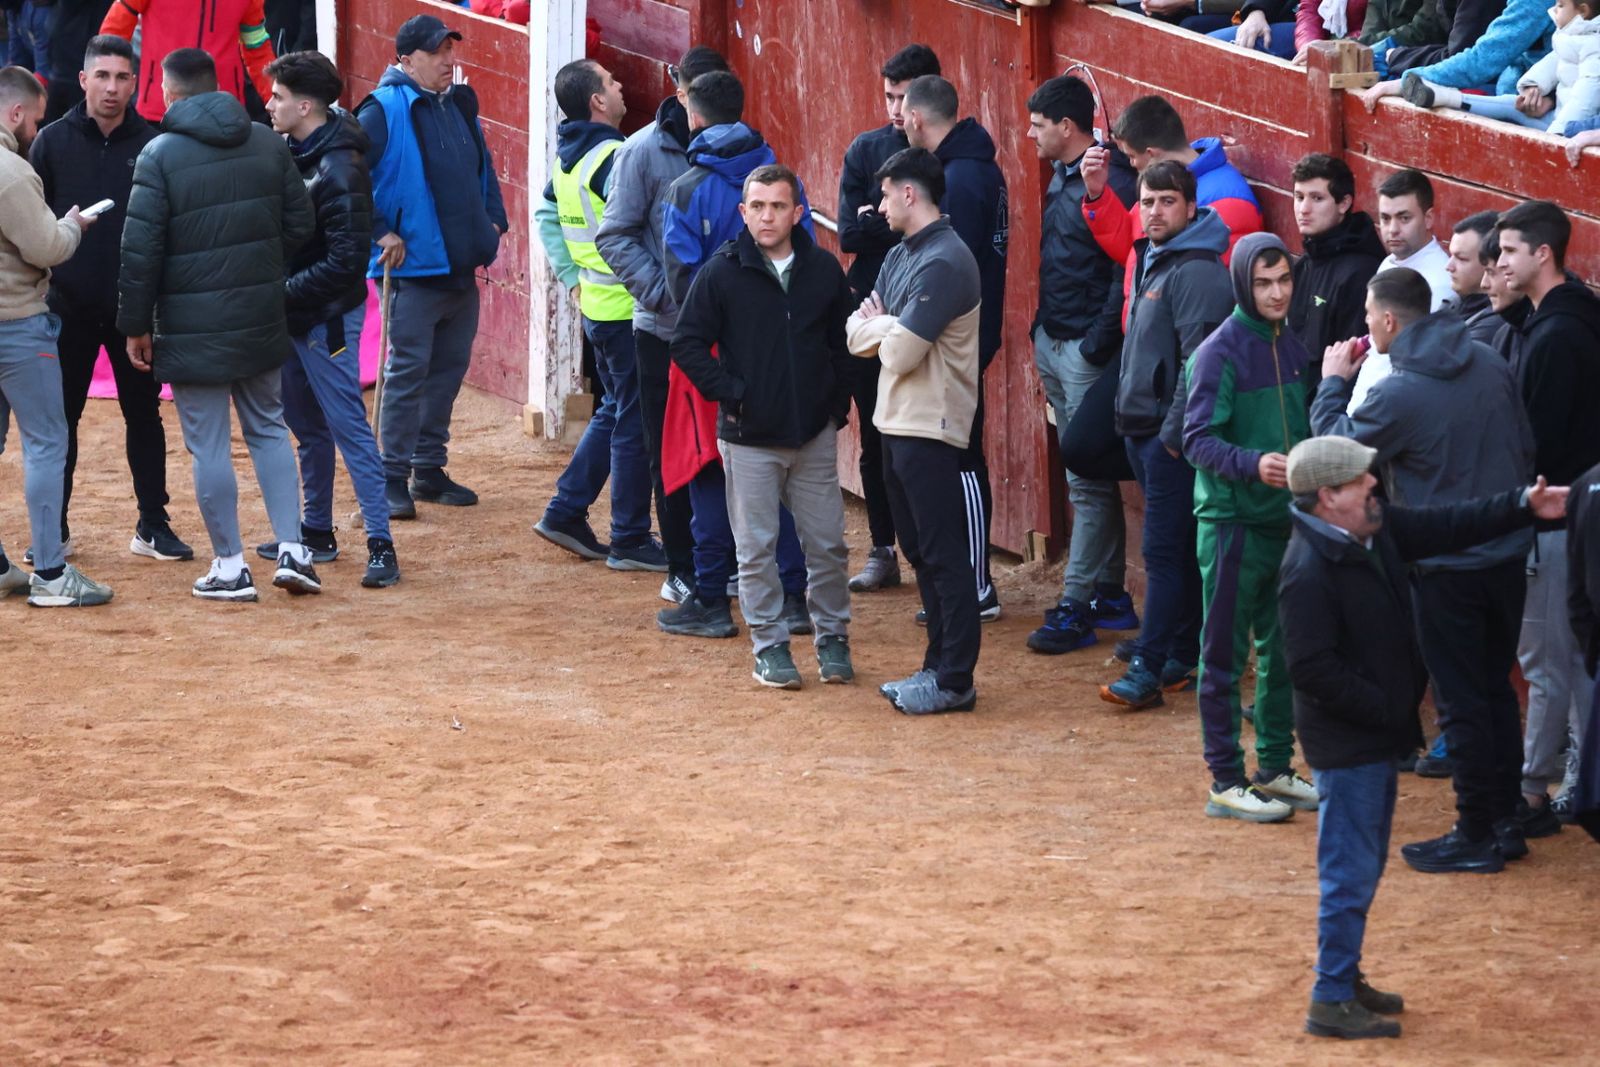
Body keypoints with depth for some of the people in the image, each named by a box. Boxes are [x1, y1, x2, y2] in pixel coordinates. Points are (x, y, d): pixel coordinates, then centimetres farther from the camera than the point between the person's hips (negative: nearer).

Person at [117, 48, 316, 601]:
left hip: (194, 326, -5)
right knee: (268, 429, 17)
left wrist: (135, 323, -3)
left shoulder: (161, 154, -12)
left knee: (209, 445, 3)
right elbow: (301, 223, 7)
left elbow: (141, 249, -12)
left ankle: (230, 566, 7)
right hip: (260, 319, 5)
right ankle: (292, 550, 10)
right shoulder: (269, 144, 3)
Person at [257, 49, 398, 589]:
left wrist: (284, 291, -20)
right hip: (293, 317, 9)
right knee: (308, 427, 17)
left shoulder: (339, 170, -21)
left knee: (349, 429, -8)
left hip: (326, 320, -9)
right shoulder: (292, 154, 6)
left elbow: (346, 262, -23)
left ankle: (381, 546, -7)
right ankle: (316, 533, 29)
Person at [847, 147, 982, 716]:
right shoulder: (899, 256, 13)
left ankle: (955, 681, -1)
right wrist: (885, 328, -11)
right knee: (921, 553, 15)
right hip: (897, 425, 10)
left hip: (931, 429, -10)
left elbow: (899, 352, -21)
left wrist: (881, 326, -1)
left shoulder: (944, 262, -17)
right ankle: (938, 665, 22)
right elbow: (858, 334, 10)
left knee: (945, 557, -4)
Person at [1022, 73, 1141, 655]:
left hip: (1086, 348, -10)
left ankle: (1076, 607, -5)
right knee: (1085, 476, 14)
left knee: (1088, 481, -6)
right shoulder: (1062, 177, 12)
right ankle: (1110, 595, 20)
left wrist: (1098, 343, -20)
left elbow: (1125, 273, -20)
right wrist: (1042, 329, 15)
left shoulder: (1111, 183, -17)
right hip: (1053, 342, 10)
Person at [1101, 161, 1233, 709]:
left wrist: (1175, 431, -21)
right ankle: (1181, 657, 19)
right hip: (1143, 429, 10)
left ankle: (1149, 667, -9)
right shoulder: (1149, 260, 15)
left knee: (1165, 550, -8)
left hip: (1171, 432, -10)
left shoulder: (1196, 272, -16)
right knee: (1176, 549, 13)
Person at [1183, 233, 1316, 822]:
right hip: (1232, 522, -7)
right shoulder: (1219, 353, -12)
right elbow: (1198, 439, -17)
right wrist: (1252, 464, -31)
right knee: (1225, 654, -1)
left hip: (1287, 521, 7)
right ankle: (1226, 783, 3)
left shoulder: (1291, 349, 10)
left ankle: (1275, 768, 23)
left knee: (1284, 651, 13)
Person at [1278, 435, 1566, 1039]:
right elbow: (1312, 669, -26)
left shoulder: (1377, 531, 3)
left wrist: (1523, 507, 4)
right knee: (1350, 873, -4)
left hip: (1379, 737, 10)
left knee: (1364, 868, 19)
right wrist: (1385, 709, -20)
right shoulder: (1309, 571, -24)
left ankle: (1345, 977, 31)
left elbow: (1446, 528, 12)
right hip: (1346, 744, -10)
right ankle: (1331, 1002, 4)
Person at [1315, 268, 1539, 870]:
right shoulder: (1490, 365, 0)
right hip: (1507, 555, 6)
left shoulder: (1397, 395, -20)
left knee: (1462, 701, 3)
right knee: (1497, 690, 17)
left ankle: (1476, 833, 10)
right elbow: (1526, 448, 9)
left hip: (1446, 566, -6)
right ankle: (1507, 822, 23)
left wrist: (1333, 384, 9)